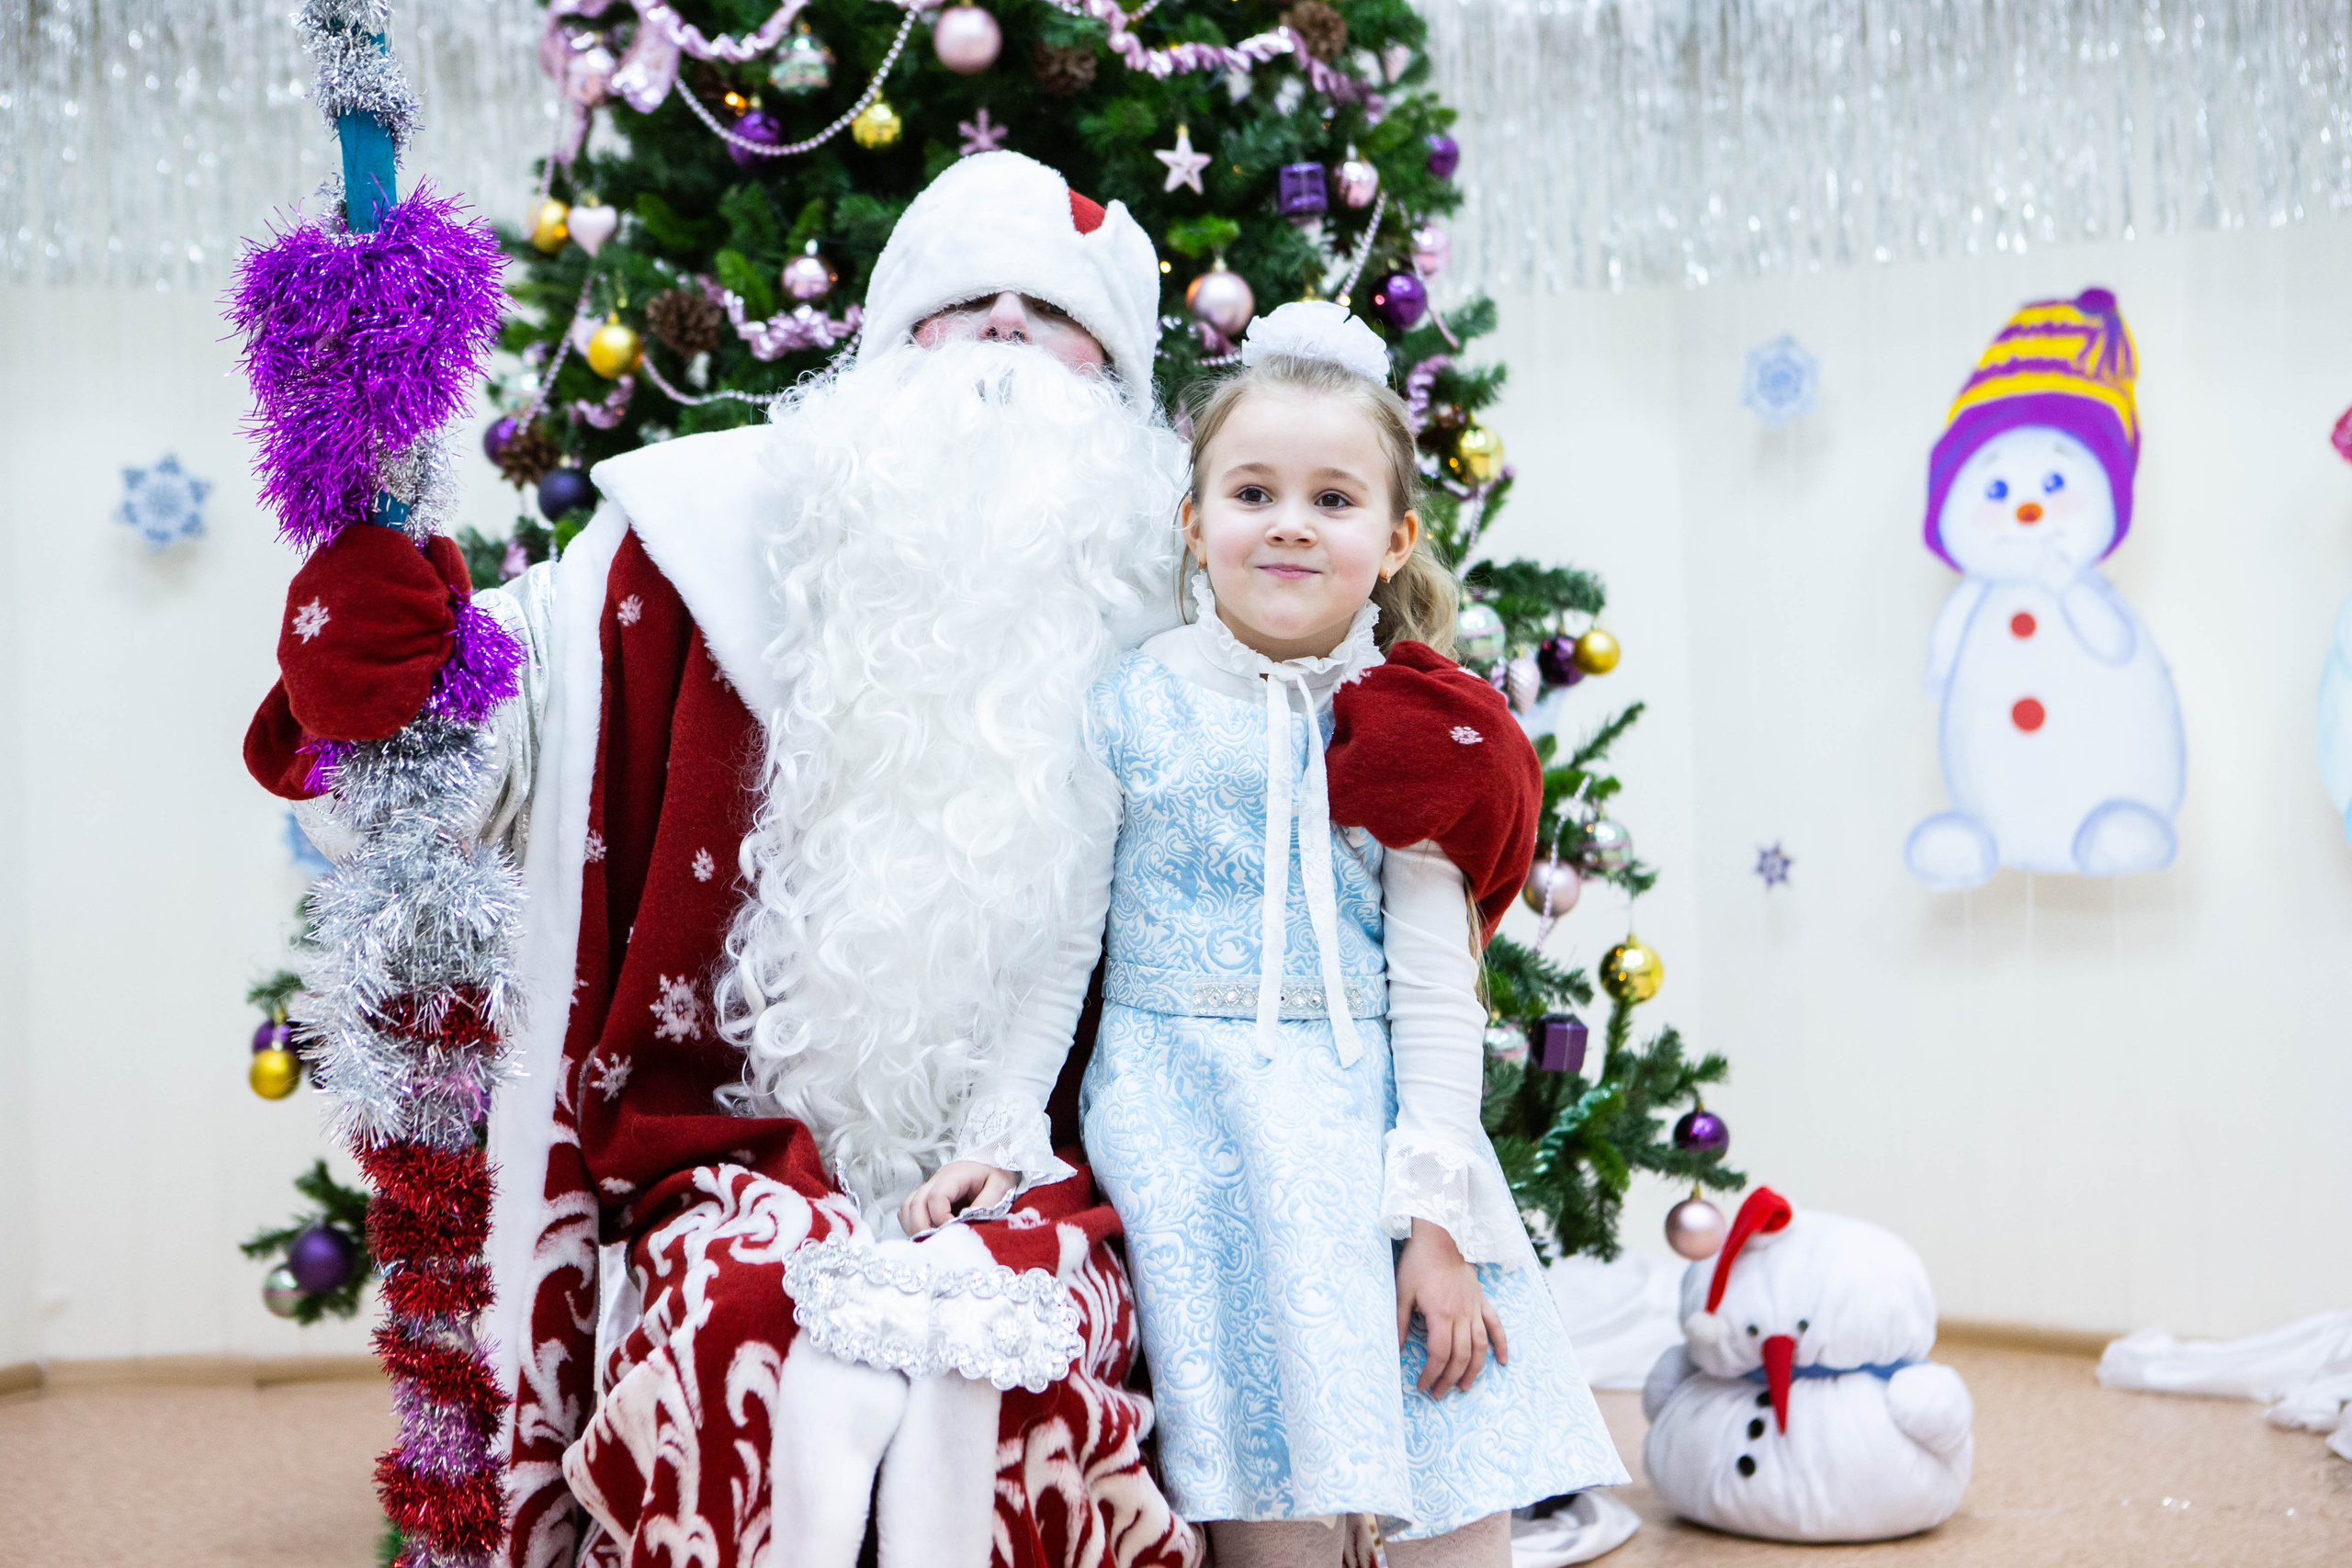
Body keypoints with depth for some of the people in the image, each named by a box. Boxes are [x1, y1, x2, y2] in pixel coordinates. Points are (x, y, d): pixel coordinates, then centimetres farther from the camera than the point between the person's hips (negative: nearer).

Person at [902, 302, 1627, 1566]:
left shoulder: (1411, 736, 6)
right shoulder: (1130, 701, 2)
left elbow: (1434, 989, 4)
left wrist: (1437, 1214, -3)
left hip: (1371, 1115, 2)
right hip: (1189, 1119, -2)